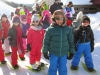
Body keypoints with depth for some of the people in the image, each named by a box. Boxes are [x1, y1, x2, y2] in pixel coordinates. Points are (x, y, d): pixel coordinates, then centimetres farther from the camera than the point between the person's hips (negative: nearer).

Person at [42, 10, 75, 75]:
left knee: (63, 69, 16)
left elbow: (71, 41, 4)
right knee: (53, 68, 15)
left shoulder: (68, 29, -5)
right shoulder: (50, 29, -12)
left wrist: (72, 52, 7)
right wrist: (45, 52, -1)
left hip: (64, 54, 2)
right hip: (53, 53, -1)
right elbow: (46, 41, -4)